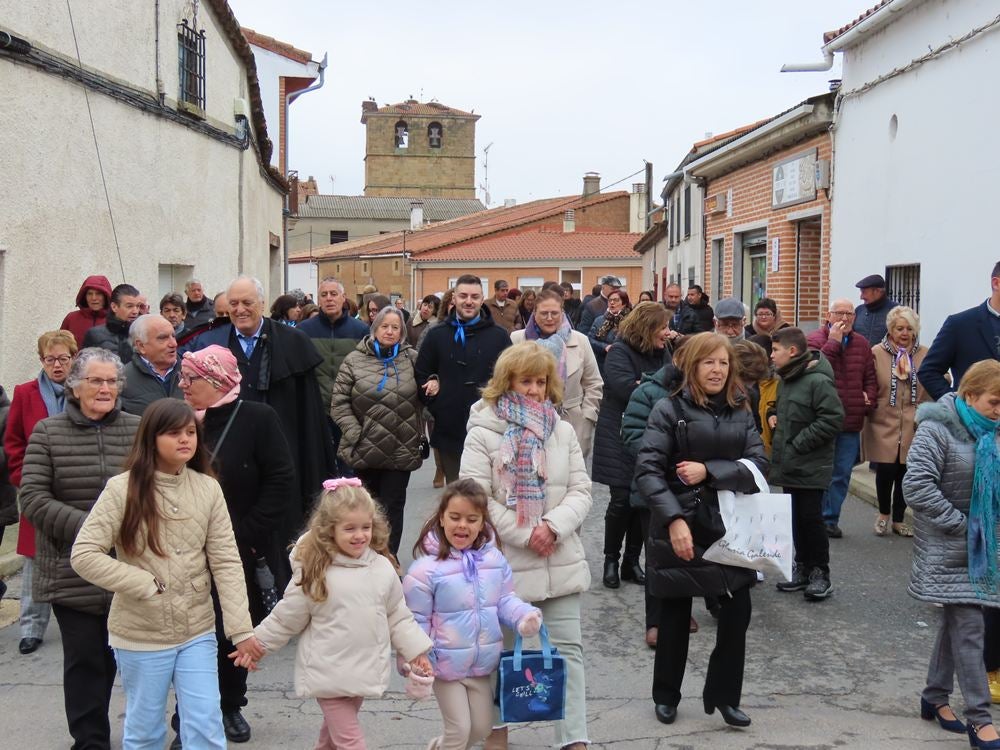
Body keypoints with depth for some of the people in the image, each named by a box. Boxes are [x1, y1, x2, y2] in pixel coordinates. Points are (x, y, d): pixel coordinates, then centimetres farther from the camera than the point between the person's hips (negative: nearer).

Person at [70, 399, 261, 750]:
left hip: (197, 632, 1)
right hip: (140, 635, -1)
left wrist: (242, 629, -10)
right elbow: (83, 555, -14)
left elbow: (226, 562, -5)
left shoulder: (208, 488, -6)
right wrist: (148, 584, -16)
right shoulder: (123, 488, -11)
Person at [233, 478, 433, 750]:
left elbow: (397, 616, 9)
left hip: (364, 672, 4)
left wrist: (415, 650, 8)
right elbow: (286, 619, -2)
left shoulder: (383, 569, -3)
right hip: (329, 674, -4)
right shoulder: (314, 574, -14)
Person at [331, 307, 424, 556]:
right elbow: (339, 402, -3)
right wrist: (355, 434, -10)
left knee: (393, 507, 4)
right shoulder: (355, 360, -3)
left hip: (401, 451, 0)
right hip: (366, 449, 0)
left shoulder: (413, 359, 1)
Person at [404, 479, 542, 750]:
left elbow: (505, 600, 4)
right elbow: (416, 622, -14)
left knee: (482, 727, 19)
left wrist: (524, 616, -17)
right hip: (446, 664, -5)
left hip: (481, 663, 6)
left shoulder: (494, 559, -6)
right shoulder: (426, 568, -20)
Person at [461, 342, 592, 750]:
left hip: (560, 561, 3)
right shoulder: (483, 432, -5)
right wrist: (525, 534, -17)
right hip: (506, 561, -3)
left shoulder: (563, 431, 6)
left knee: (568, 648, 3)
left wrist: (554, 525, -15)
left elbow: (581, 491, 4)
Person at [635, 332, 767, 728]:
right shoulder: (669, 409, -7)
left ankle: (723, 695, 19)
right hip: (680, 527, -3)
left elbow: (758, 465, -4)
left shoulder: (740, 413, 7)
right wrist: (674, 520, -24)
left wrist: (708, 471, -17)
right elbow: (647, 470, -14)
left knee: (737, 611, -1)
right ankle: (666, 696, 28)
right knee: (675, 615, 9)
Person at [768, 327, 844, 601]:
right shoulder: (785, 379, 12)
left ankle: (820, 573, 10)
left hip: (811, 467, -8)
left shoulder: (818, 381, -16)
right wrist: (772, 414, 7)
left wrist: (798, 443, -18)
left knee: (811, 517, -2)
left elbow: (832, 420, -21)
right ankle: (802, 568, 24)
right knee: (796, 518, 14)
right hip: (788, 465, 8)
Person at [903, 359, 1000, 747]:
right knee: (969, 627, -7)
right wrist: (959, 523, -19)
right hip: (948, 549, -7)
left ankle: (935, 696, 28)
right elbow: (916, 485, -23)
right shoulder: (937, 429, -17)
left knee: (957, 621, 14)